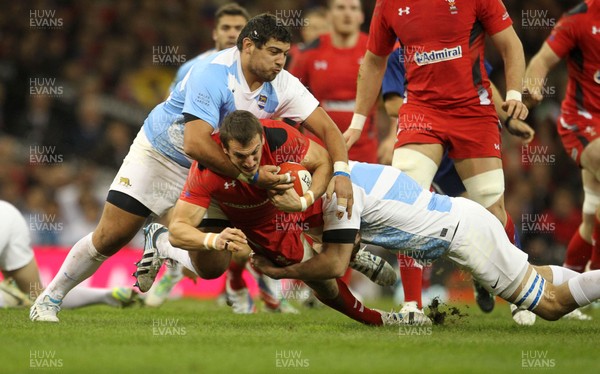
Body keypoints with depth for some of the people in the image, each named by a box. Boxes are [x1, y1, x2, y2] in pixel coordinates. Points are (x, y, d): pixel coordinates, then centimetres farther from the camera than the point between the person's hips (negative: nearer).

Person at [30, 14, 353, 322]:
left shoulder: (281, 85, -15)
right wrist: (250, 176, -39)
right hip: (160, 154, -5)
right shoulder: (213, 74, -32)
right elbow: (196, 144, -40)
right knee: (109, 238, -7)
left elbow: (327, 129, -13)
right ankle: (49, 299, 14)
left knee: (211, 268, -5)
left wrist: (341, 173, -31)